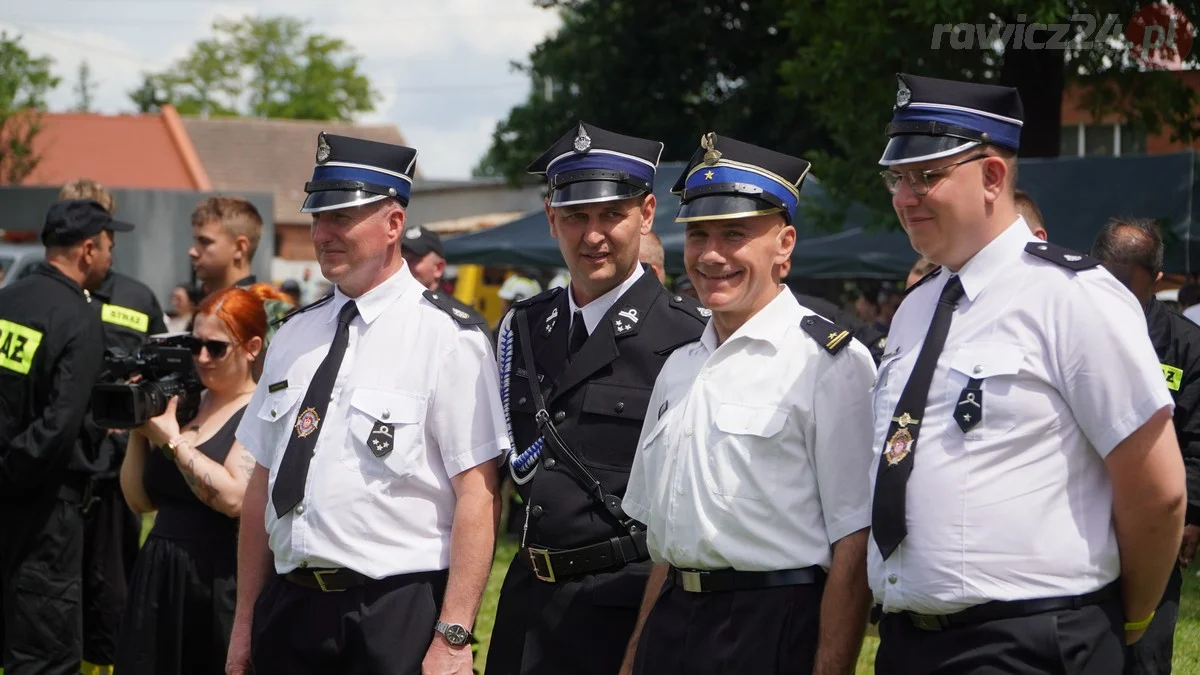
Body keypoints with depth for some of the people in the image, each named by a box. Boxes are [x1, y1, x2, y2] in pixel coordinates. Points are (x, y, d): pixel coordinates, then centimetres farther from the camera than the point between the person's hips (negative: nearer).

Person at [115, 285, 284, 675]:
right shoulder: (184, 403, 11)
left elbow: (234, 498, -23)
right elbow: (140, 500, 14)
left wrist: (172, 440, -14)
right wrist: (139, 429, 1)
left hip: (220, 582, -6)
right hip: (158, 575, 6)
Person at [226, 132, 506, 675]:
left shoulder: (446, 339, -7)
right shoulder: (294, 336, 12)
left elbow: (477, 498, -12)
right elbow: (262, 484, 14)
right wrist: (246, 623, 12)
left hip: (396, 620, -5)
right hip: (289, 607, 5)